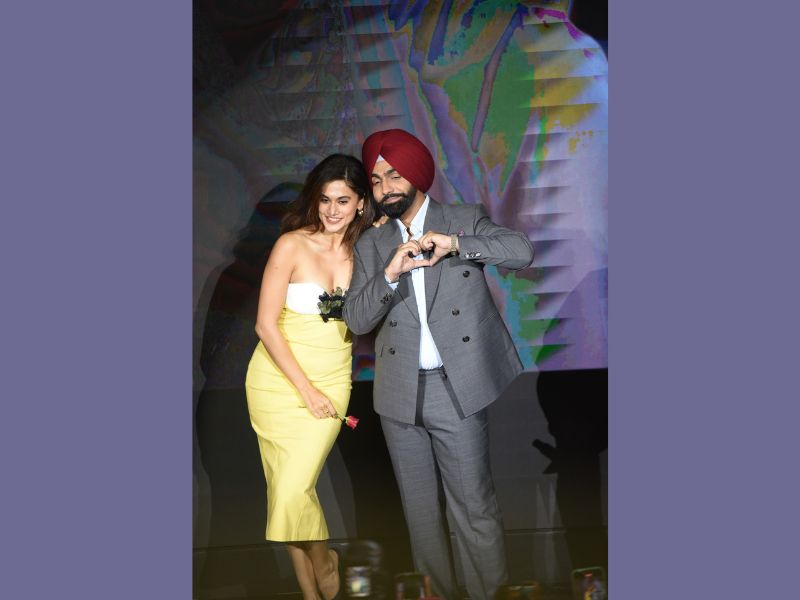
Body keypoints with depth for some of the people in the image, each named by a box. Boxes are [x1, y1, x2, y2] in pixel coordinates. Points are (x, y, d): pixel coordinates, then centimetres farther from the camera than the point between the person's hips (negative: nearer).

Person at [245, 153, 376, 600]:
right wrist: (306, 390, -13)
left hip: (332, 380, 1)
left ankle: (325, 561, 18)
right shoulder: (292, 245, -10)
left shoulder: (363, 250, 0)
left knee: (295, 491, -11)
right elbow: (266, 325, -11)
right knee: (285, 490, 5)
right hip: (278, 380, -1)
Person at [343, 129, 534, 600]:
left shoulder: (465, 220, 5)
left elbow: (523, 251, -11)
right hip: (400, 394, 4)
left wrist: (455, 243, -21)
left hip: (457, 388, -3)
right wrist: (390, 274, -16)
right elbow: (357, 320, 0)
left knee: (475, 507, -2)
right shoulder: (371, 245, 11)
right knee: (420, 509, 13)